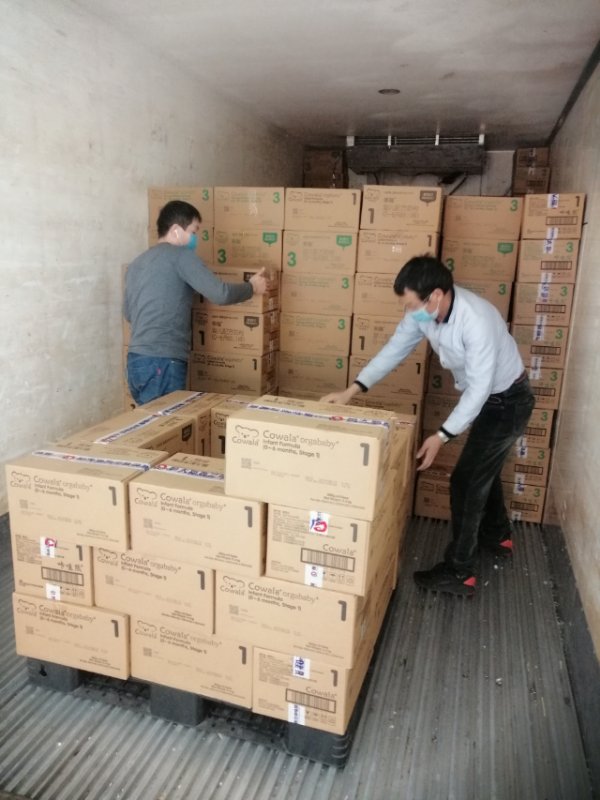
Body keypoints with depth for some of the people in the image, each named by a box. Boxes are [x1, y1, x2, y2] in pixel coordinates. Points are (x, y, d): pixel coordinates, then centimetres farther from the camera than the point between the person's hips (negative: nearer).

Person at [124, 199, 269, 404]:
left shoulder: (136, 263, 19)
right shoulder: (180, 255, -5)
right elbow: (220, 294, -13)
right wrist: (252, 287, 5)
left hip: (136, 360, 9)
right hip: (162, 362, -8)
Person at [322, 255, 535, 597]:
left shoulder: (476, 321, -36)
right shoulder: (424, 311, -12)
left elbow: (479, 387, -32)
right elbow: (394, 350, -4)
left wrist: (443, 435, -32)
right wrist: (352, 389, -11)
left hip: (508, 401, -8)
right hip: (484, 395, 8)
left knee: (466, 480, -6)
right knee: (483, 469, 23)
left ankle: (459, 571, 6)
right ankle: (498, 534, 47)